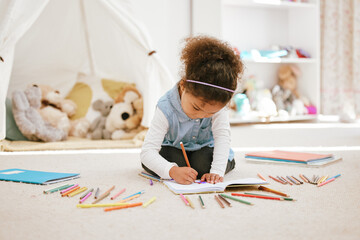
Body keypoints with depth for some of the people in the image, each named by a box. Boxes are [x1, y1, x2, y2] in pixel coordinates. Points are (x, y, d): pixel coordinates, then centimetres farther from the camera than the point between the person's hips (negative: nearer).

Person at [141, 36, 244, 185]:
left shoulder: (218, 105, -30)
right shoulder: (166, 109, -36)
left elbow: (222, 136, -28)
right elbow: (147, 151, -38)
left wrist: (217, 171, -42)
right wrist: (172, 171, -56)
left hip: (205, 147, 1)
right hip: (173, 148, -1)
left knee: (202, 166, -28)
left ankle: (228, 161, 5)